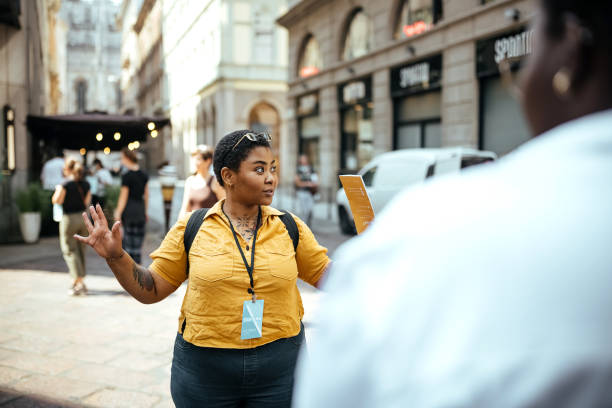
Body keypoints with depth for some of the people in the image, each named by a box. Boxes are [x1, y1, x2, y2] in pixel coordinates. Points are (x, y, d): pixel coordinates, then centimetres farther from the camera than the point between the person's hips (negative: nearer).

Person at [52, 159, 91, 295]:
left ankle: (80, 283, -11)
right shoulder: (86, 184, 3)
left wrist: (58, 189, 10)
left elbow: (56, 201, -7)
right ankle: (76, 281, 24)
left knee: (70, 251, 0)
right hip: (83, 218, 6)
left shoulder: (65, 185, -14)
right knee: (80, 251, 15)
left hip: (69, 219, -6)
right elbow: (86, 202, 3)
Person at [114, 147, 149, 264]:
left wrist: (118, 214, -4)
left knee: (130, 239, 2)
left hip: (129, 210, -6)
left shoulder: (126, 176, -11)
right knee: (138, 238, 12)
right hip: (141, 210, 6)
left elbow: (123, 197, -10)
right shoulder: (144, 175, 8)